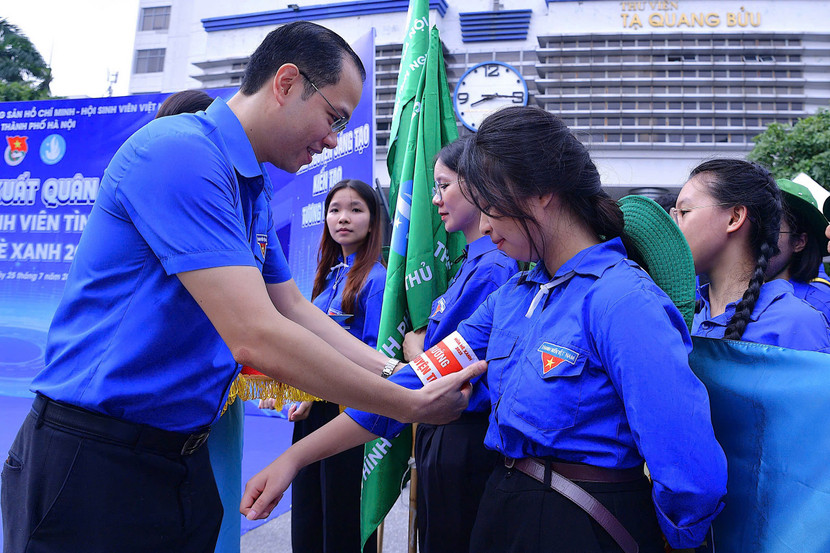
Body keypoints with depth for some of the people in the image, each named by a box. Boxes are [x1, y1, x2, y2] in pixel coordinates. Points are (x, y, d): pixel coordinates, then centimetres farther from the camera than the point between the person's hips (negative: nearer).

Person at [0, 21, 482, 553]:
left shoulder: (253, 190, 9)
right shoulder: (181, 152, -22)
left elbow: (294, 308, 13)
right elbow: (257, 338, -28)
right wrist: (411, 406, -20)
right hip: (92, 463, -9)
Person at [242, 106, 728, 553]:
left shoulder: (624, 301, -22)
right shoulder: (513, 296, 4)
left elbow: (695, 479, -27)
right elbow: (419, 383, 4)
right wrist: (295, 458, 2)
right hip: (503, 513, 7)